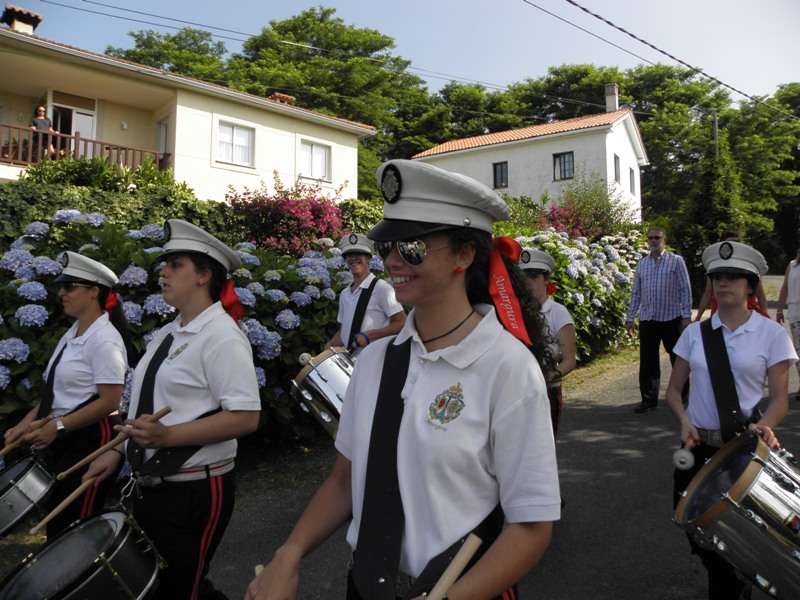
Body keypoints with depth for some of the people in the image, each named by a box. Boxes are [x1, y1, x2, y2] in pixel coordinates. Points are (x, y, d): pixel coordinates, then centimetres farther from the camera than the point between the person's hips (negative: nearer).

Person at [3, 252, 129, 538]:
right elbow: (57, 392, 17)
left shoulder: (104, 339, -17)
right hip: (62, 440, 9)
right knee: (57, 523, 18)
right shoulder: (72, 334, 11)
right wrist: (29, 422, 6)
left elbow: (109, 402, -21)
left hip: (89, 441, -9)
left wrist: (57, 426, -20)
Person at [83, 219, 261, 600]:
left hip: (194, 490, -9)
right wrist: (118, 452, 9)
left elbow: (245, 417, -24)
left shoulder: (221, 336, -18)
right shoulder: (167, 333, 9)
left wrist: (168, 436, -28)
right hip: (151, 486, 9)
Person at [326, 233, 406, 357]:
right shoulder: (344, 294, 16)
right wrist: (329, 348, 6)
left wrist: (369, 335, -18)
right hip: (349, 358, 7)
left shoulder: (381, 288, -8)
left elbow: (401, 323, -11)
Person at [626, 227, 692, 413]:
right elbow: (636, 293, 13)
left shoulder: (676, 261, 0)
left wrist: (686, 316, -9)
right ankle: (649, 399, 16)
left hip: (672, 318, -3)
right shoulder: (642, 264, 11)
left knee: (678, 359, 8)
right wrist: (630, 318, 10)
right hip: (647, 319, 3)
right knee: (647, 362, 6)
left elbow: (685, 289, -2)